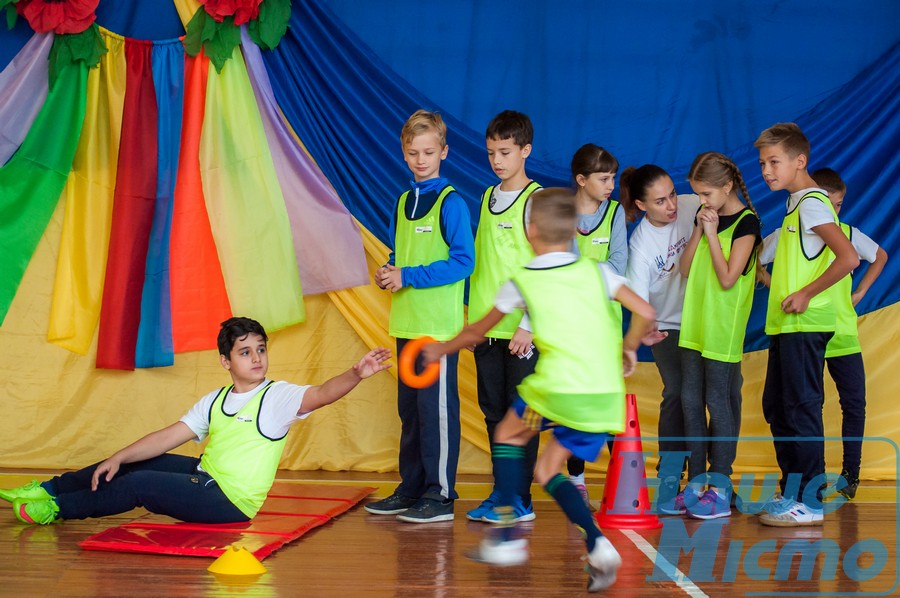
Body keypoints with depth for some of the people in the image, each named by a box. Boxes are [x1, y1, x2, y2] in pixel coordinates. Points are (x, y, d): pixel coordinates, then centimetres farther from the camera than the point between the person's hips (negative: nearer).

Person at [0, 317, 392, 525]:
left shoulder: (279, 397, -12)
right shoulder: (214, 402, 7)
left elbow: (322, 394, -30)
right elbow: (166, 438, 8)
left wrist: (357, 374, -48)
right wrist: (118, 459, 1)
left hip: (231, 502, -7)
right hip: (206, 476, 7)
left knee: (138, 483, -15)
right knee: (138, 463, 5)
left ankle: (57, 509, 3)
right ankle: (49, 489, 19)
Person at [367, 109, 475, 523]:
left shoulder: (451, 203, -8)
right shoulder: (403, 202, 14)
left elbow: (462, 261, -14)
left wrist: (409, 276, -17)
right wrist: (387, 274, 1)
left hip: (439, 325, -7)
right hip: (406, 323, 8)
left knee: (437, 407, -4)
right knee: (409, 407, 13)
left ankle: (440, 495, 1)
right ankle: (411, 489, 22)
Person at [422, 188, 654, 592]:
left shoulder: (521, 282, 7)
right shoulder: (596, 272, 11)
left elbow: (476, 333, 21)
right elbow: (644, 313, 0)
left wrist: (441, 350, 39)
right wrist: (627, 349, 19)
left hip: (560, 389, -4)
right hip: (607, 396, 4)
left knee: (508, 435, 24)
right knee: (547, 471, 19)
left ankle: (506, 536, 16)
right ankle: (597, 545, -2)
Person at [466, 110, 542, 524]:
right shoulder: (488, 197, 13)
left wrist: (528, 325, -16)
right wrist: (475, 318, 15)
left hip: (521, 330, -6)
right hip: (486, 326, 6)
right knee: (493, 411, 10)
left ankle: (520, 498, 4)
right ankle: (501, 490, 18)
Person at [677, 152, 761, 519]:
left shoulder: (745, 222, -10)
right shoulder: (708, 217, 11)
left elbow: (728, 278, -17)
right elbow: (686, 269, 8)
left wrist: (712, 233, -14)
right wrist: (698, 230, -1)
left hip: (723, 329, -7)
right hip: (694, 325, 7)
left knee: (718, 400, -4)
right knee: (690, 400, 8)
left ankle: (721, 487, 2)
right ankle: (698, 479, 15)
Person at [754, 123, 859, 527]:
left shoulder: (811, 203, -12)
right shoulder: (796, 204, 16)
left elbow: (848, 258, -22)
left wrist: (806, 294, -20)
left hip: (806, 324, -10)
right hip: (786, 325, 10)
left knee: (802, 407, -7)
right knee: (776, 407, 13)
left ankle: (809, 502, -3)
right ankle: (791, 491, 22)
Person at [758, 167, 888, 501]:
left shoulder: (848, 234, 5)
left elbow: (880, 257, 23)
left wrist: (860, 292, 14)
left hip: (843, 336, 3)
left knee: (854, 403, 1)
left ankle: (850, 472, 11)